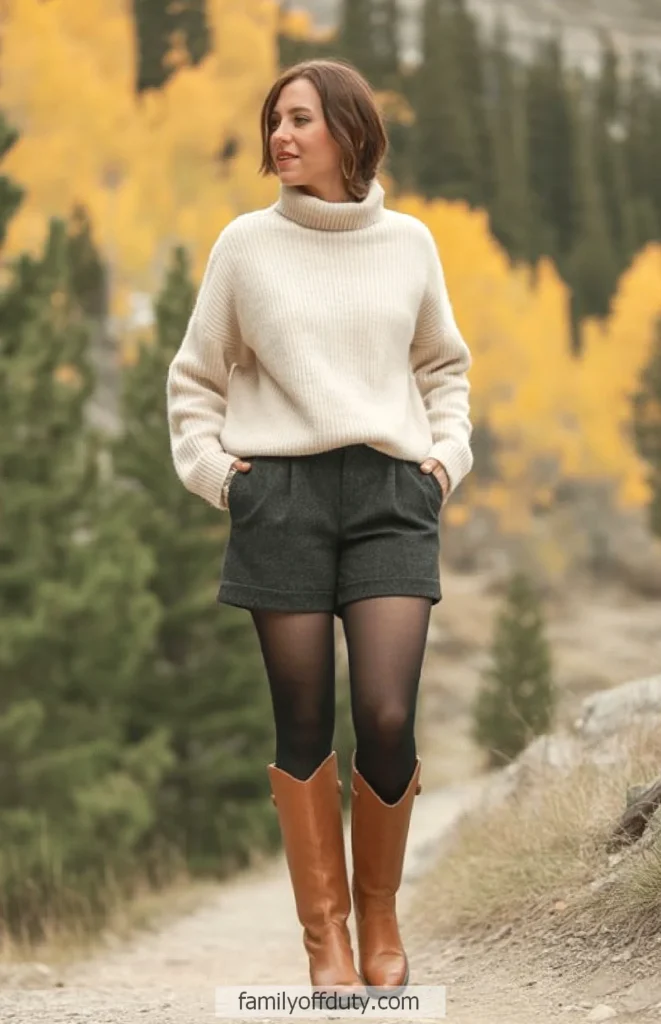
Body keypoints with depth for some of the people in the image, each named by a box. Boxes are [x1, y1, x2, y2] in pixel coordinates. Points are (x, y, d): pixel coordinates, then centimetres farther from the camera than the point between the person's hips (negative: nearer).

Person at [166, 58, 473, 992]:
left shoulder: (408, 242, 9)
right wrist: (209, 466, 1)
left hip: (393, 494, 0)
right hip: (281, 495, 0)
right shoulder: (246, 244, 6)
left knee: (387, 717, -11)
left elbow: (443, 365, 22)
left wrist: (448, 453, 9)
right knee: (304, 724, 0)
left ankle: (379, 909, 11)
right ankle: (325, 932, 9)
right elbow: (196, 378, 14)